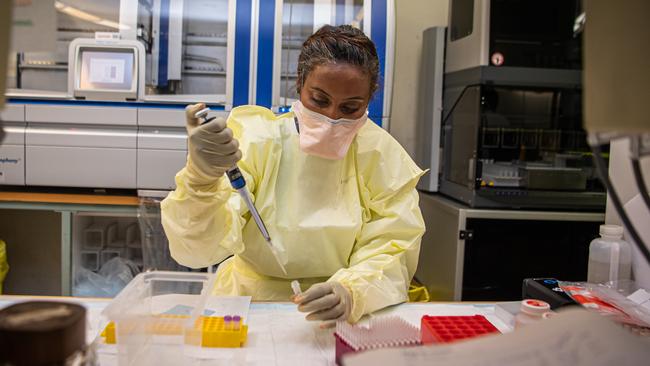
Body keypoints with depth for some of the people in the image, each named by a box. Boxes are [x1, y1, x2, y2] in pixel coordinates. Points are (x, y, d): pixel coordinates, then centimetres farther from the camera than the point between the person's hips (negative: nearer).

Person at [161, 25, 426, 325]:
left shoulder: (383, 155, -5)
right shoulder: (254, 138, -9)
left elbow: (391, 249, -7)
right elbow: (196, 248, -16)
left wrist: (350, 292, -28)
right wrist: (201, 179, -36)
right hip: (250, 301, -2)